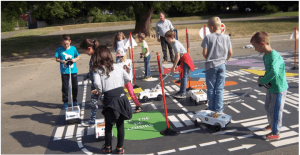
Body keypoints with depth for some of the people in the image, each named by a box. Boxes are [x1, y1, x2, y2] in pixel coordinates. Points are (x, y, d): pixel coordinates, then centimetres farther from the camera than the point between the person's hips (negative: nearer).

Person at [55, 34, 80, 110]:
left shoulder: (73, 48, -1)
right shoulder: (59, 49, -3)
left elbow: (78, 57, 7)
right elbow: (56, 59, 2)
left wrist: (75, 59, -13)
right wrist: (62, 61, -16)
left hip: (73, 70, 1)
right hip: (64, 71, -1)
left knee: (75, 86, 9)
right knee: (65, 87, 5)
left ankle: (75, 101, 26)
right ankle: (65, 102, 20)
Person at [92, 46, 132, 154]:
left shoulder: (97, 70, -3)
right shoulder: (117, 67, 6)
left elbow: (97, 83, -20)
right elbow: (128, 78, 9)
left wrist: (100, 92, -1)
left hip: (109, 98, -2)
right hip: (121, 95, 3)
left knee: (108, 125, 17)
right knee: (120, 124, 13)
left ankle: (107, 147, 32)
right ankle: (120, 148, 25)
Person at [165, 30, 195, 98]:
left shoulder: (176, 44, -22)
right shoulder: (173, 43, 8)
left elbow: (178, 57, -25)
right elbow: (176, 55, 14)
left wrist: (173, 67, -20)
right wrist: (174, 64, 15)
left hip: (185, 59, -10)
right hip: (183, 58, 10)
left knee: (184, 76, -8)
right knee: (182, 76, 14)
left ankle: (183, 93, -4)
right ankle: (181, 91, 24)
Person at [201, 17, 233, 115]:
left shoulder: (208, 37, -10)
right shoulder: (226, 37, 0)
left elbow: (204, 53, -11)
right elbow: (230, 53, 2)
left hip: (210, 65, -2)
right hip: (222, 65, 3)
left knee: (211, 89, 9)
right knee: (220, 88, 9)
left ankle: (211, 109, 18)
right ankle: (219, 110, 14)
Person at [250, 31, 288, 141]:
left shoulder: (274, 56, -29)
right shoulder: (265, 56, 2)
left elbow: (273, 72, -44)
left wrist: (262, 81, -30)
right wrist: (263, 79, -2)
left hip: (279, 88, -9)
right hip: (271, 87, 9)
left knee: (275, 110, 3)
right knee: (268, 107, 24)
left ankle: (275, 133, 19)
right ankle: (272, 124, 46)